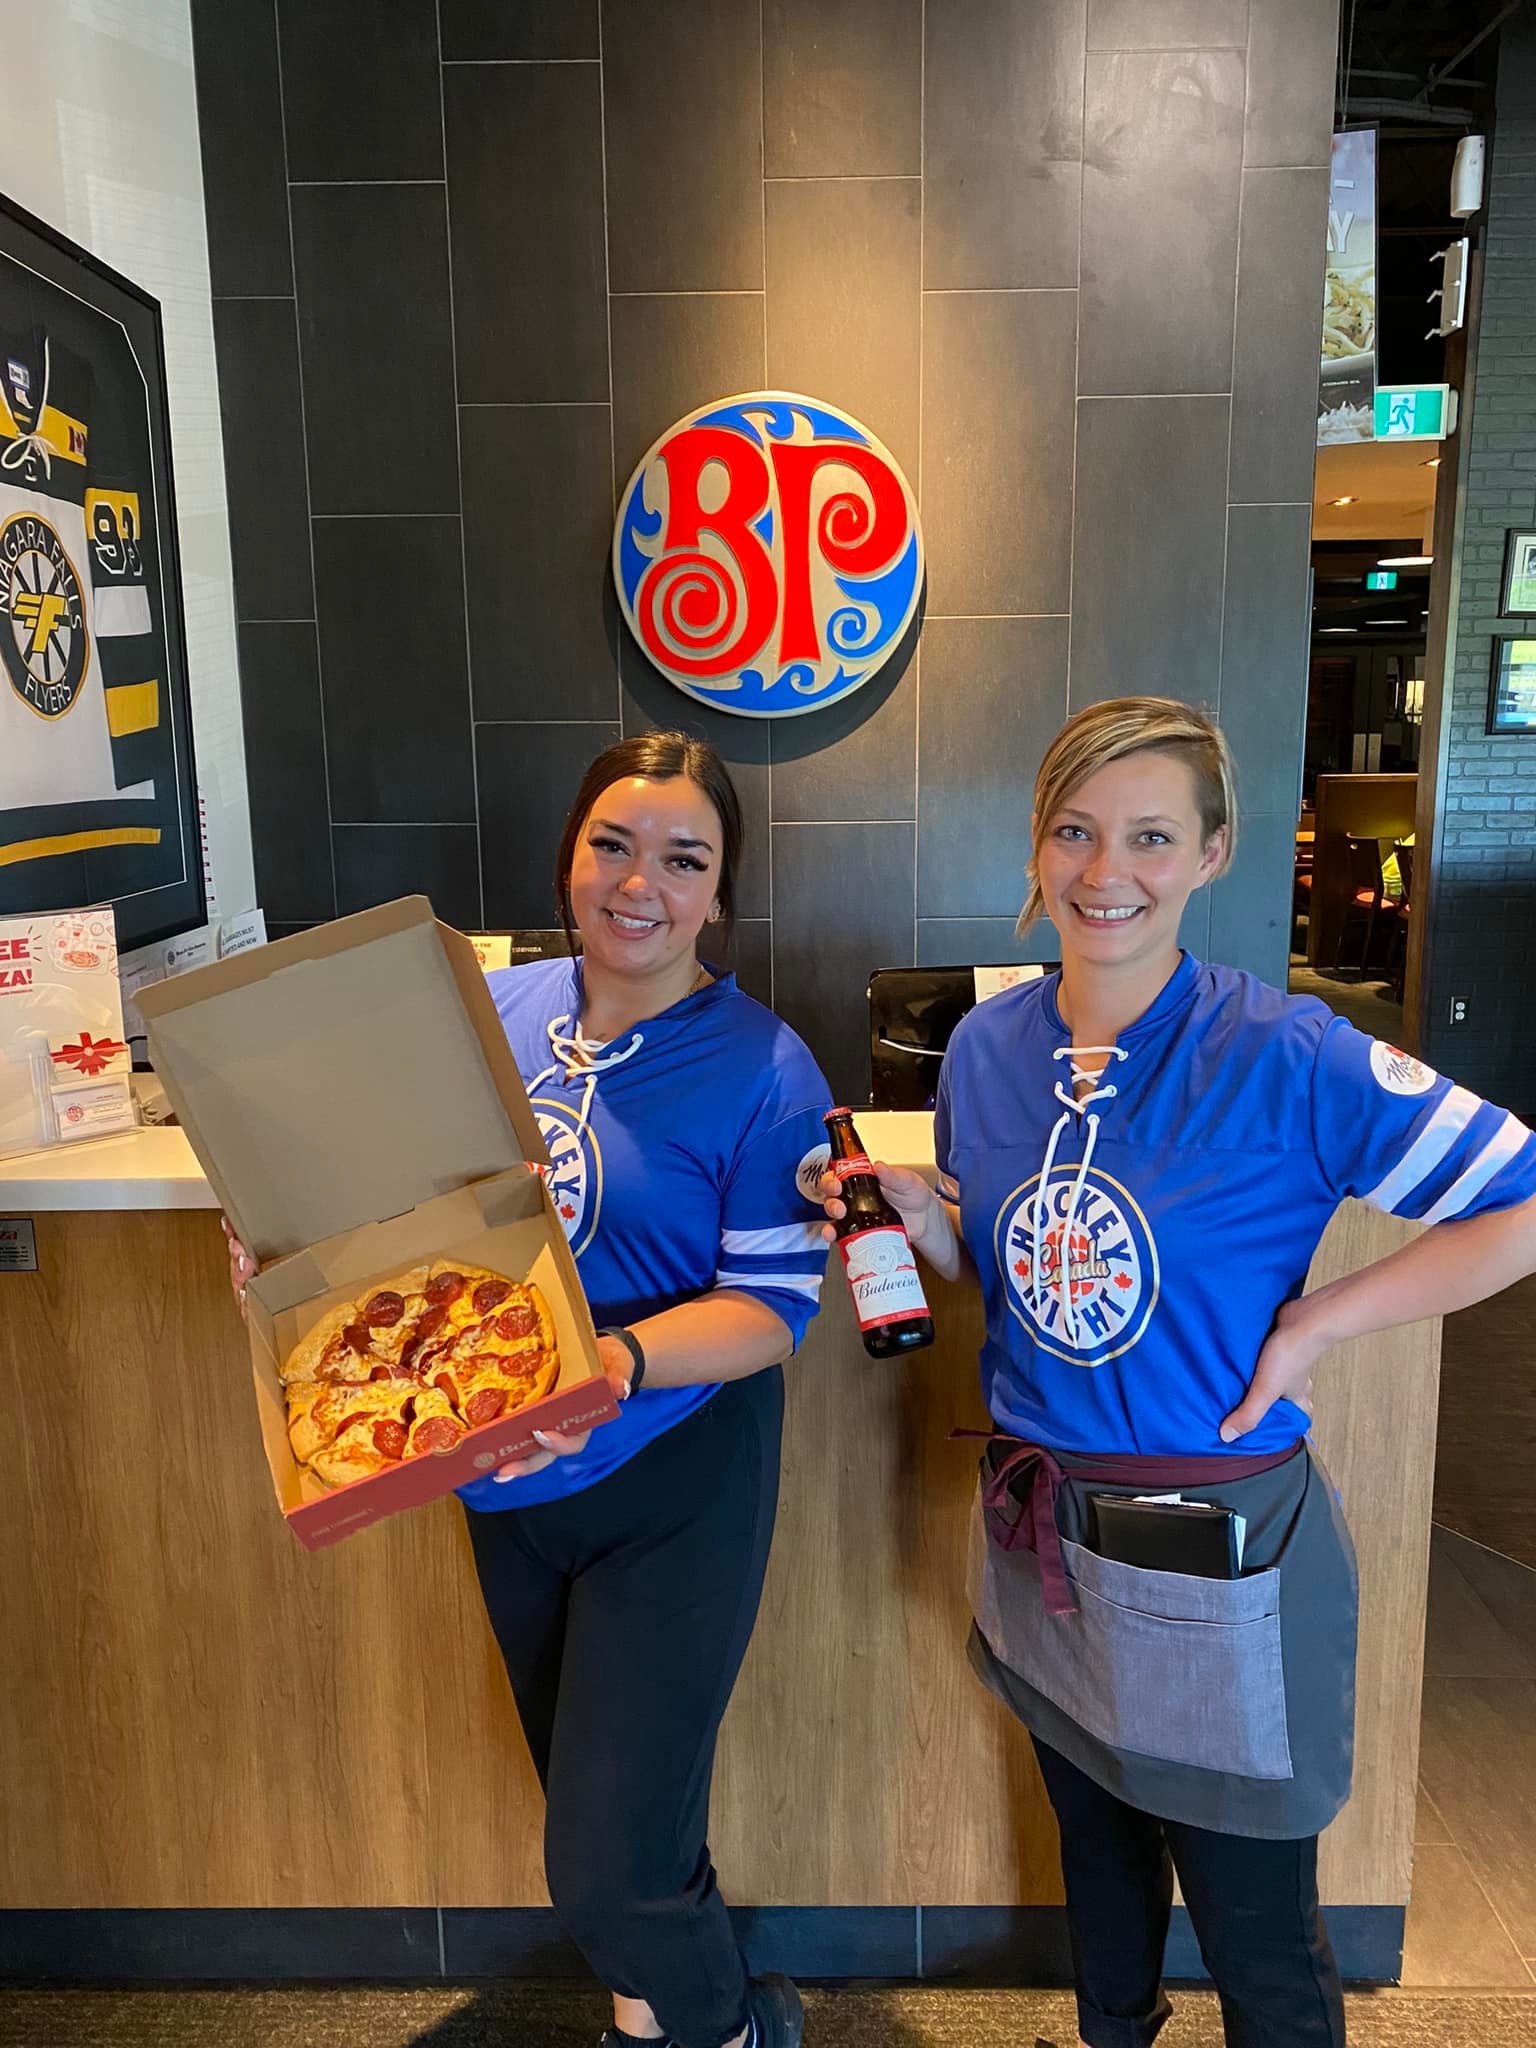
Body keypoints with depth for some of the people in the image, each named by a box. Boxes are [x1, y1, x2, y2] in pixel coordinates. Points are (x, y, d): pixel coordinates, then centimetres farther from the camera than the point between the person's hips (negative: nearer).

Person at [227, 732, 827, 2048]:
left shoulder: (762, 1069, -17)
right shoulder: (500, 1008, -2)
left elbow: (774, 1306, -18)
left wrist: (619, 1361, -34)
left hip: (672, 1488, -5)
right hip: (509, 1480, 6)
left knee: (608, 1865, 1)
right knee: (584, 1786, 26)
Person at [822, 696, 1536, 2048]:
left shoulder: (1285, 1059, -19)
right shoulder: (986, 1048, -4)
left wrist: (1321, 1320, -18)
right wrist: (913, 1209, -11)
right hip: (1039, 1527, 5)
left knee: (1258, 1939, 14)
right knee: (1097, 1850, 29)